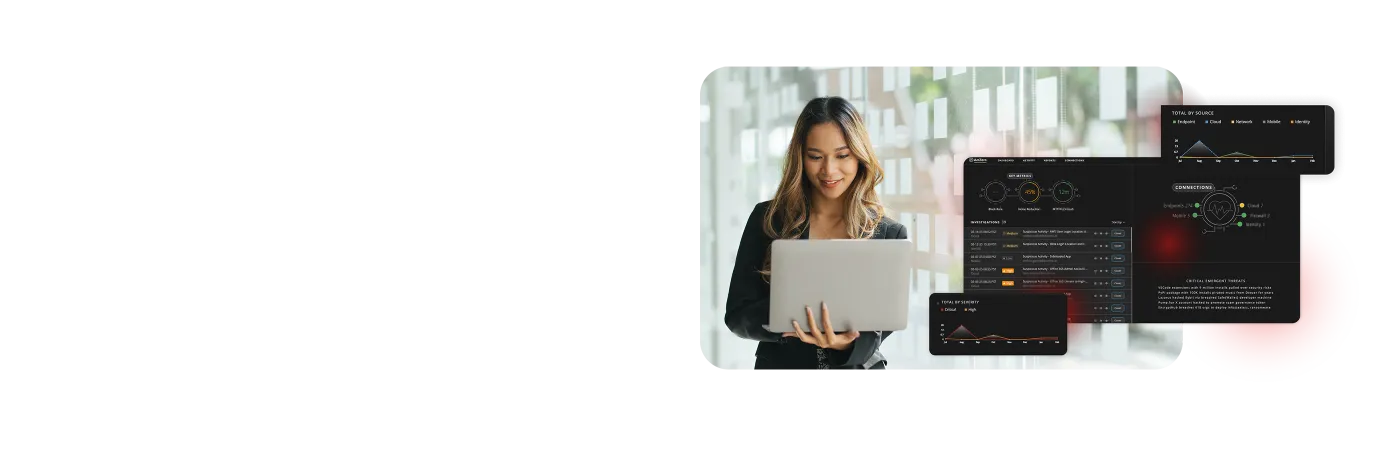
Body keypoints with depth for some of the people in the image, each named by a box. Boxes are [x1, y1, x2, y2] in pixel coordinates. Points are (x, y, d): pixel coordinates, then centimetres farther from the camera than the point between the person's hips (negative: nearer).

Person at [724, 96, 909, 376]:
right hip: (781, 367, 0)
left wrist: (846, 343, -23)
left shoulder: (891, 236, 3)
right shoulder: (767, 219, 2)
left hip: (858, 368, 0)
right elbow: (737, 314, 0)